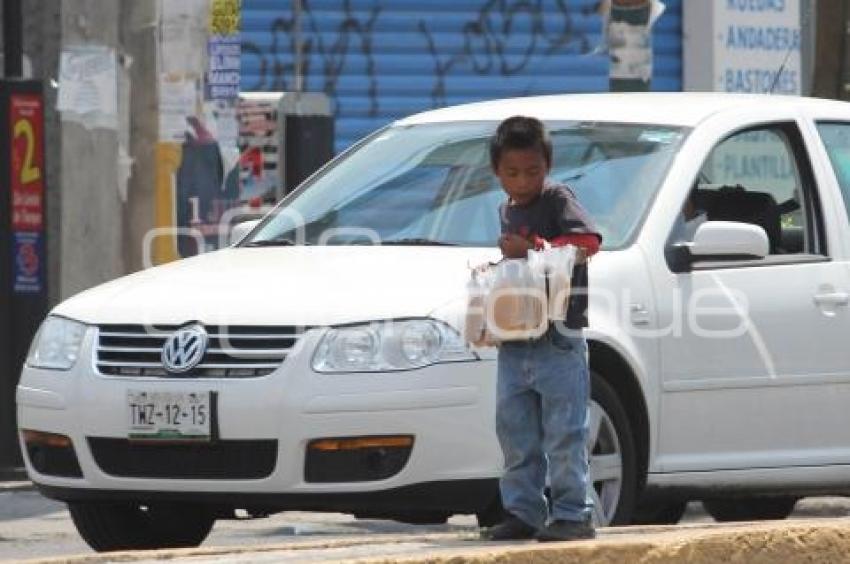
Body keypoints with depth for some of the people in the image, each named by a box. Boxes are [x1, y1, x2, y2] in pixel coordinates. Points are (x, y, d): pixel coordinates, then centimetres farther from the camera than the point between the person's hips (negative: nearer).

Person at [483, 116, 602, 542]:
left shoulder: (557, 200, -4)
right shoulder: (506, 211, 19)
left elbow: (588, 242, -18)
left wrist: (533, 248, -21)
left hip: (557, 337, -8)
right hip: (514, 341, 8)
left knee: (564, 434, -7)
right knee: (516, 432, 9)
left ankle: (572, 514, -5)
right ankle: (523, 513, 14)